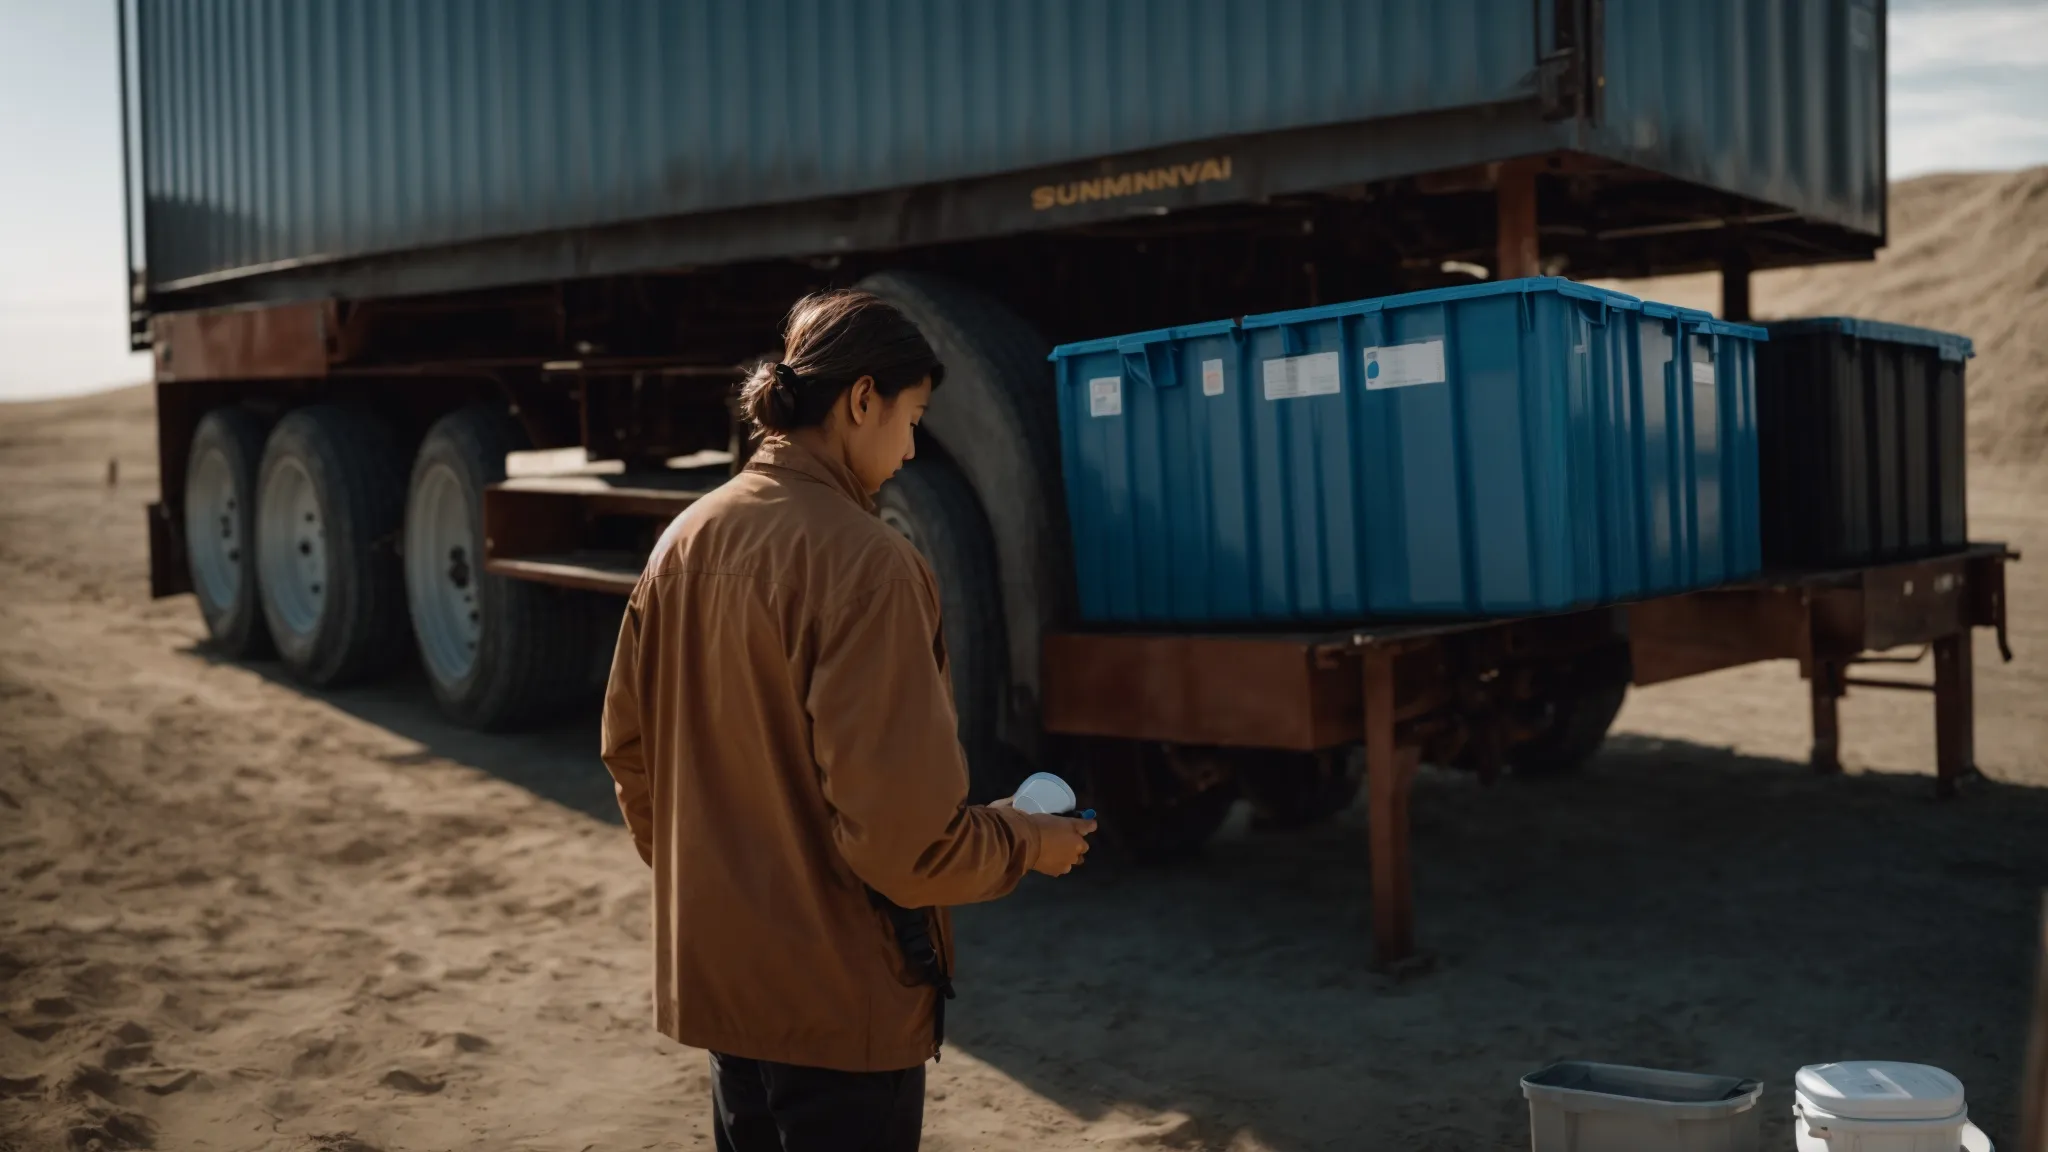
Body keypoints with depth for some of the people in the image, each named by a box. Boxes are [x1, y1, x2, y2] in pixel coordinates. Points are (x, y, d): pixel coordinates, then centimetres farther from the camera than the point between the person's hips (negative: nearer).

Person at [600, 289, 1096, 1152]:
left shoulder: (684, 541, 2)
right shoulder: (862, 561, -22)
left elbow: (629, 748, 9)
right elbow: (899, 826, -24)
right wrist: (1024, 845, -6)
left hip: (713, 973, 7)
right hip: (838, 994, -7)